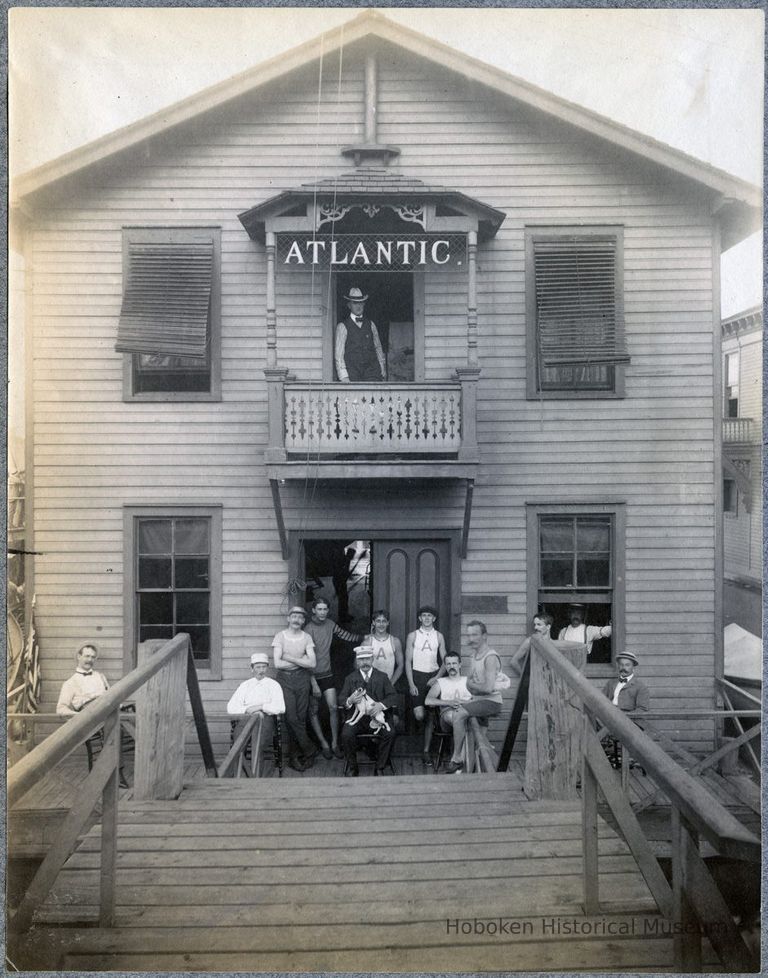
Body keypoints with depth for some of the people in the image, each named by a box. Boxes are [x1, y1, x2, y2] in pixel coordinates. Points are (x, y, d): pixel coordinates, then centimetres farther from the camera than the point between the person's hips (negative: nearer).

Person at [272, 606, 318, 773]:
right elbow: (277, 664, -9)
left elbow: (312, 663, -6)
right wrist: (302, 661, -6)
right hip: (285, 679, -1)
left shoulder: (307, 637, 4)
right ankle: (310, 750, 4)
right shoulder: (280, 636, -1)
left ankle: (295, 755, 12)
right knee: (291, 718, -9)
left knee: (301, 718, 0)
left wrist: (290, 658, -10)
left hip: (302, 678, 1)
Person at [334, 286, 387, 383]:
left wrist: (383, 371, 10)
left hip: (372, 371, 2)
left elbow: (378, 348, 18)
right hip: (352, 374, -2)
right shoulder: (342, 326, 4)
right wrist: (344, 377, -10)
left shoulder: (371, 324, 15)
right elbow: (338, 354, -1)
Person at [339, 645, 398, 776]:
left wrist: (382, 705, -18)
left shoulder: (382, 677, 10)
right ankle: (352, 767, -5)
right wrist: (349, 701, -21)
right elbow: (341, 698, 4)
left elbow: (393, 696, 2)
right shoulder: (350, 678, 10)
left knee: (389, 733, -27)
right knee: (346, 734, -28)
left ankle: (380, 767, -8)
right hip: (357, 716, 0)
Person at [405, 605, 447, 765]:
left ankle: (426, 751, 11)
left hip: (433, 677, 2)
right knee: (419, 715, -14)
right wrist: (411, 684, -8)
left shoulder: (439, 636, 7)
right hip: (417, 676, -2)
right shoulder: (412, 636, 2)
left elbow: (445, 662, 7)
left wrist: (436, 678, -8)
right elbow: (408, 661, 0)